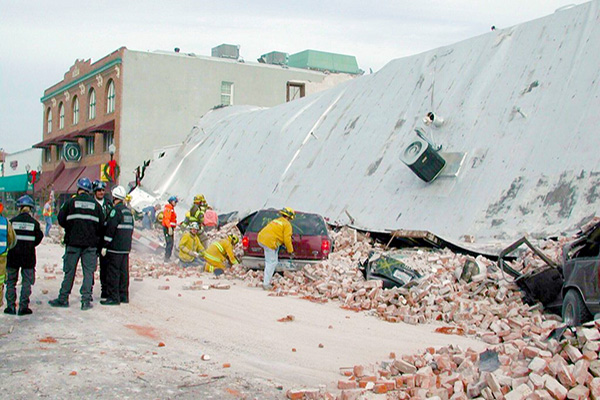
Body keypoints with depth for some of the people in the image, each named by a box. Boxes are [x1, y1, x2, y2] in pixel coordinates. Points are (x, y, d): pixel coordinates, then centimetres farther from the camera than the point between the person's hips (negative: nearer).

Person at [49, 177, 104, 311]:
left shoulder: (71, 202, -2)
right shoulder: (96, 204, 3)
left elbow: (61, 219, 1)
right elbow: (101, 224, 4)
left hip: (73, 241, 0)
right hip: (91, 244, 1)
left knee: (69, 271, 7)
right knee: (88, 272, 4)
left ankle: (63, 299, 13)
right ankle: (86, 300, 1)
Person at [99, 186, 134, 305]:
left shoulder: (115, 210, -12)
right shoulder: (128, 211, 15)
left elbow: (110, 229, -16)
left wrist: (105, 246, -13)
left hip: (115, 247, -8)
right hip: (126, 248, 8)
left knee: (113, 272, -5)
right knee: (124, 271, 11)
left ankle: (113, 297, -5)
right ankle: (123, 296, 15)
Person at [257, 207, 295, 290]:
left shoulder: (276, 221, 26)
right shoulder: (287, 225, 1)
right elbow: (287, 239, -5)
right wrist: (290, 250, 7)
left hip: (261, 238, 8)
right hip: (269, 242, -8)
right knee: (271, 263, -2)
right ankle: (266, 284, -3)